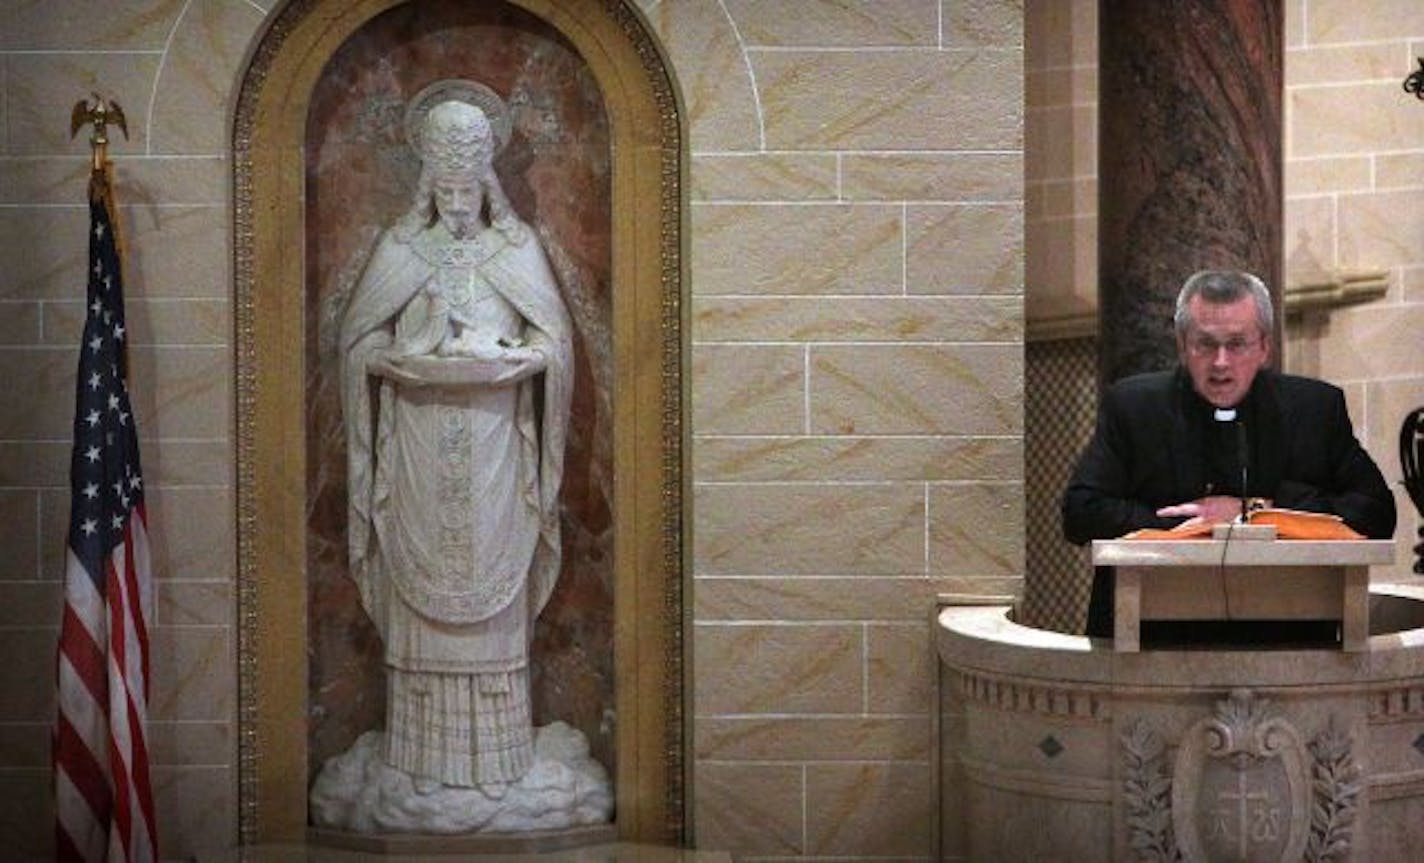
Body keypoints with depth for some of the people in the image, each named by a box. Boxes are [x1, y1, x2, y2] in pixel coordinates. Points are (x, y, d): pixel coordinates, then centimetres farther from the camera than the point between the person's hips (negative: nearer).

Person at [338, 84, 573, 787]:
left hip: (494, 445, 0)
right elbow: (359, 338, 3)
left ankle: (493, 747, 9)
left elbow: (554, 341, 2)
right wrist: (421, 358, -10)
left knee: (491, 583, 1)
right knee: (421, 585, 1)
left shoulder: (517, 248, 4)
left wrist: (495, 357, -10)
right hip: (419, 445, 0)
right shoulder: (400, 248, 4)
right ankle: (425, 746, 9)